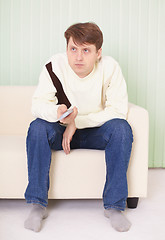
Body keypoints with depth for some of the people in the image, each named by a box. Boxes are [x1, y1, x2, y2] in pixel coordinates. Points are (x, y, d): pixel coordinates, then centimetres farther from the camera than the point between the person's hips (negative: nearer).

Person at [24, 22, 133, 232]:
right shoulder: (54, 66, -17)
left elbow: (119, 110, -20)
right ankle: (37, 204, -22)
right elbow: (38, 104, -20)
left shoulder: (110, 67, -18)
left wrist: (77, 122, -24)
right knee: (37, 127, -28)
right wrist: (58, 112, -44)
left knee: (121, 128, -29)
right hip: (63, 131, 1)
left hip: (97, 132, 0)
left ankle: (114, 205, -22)